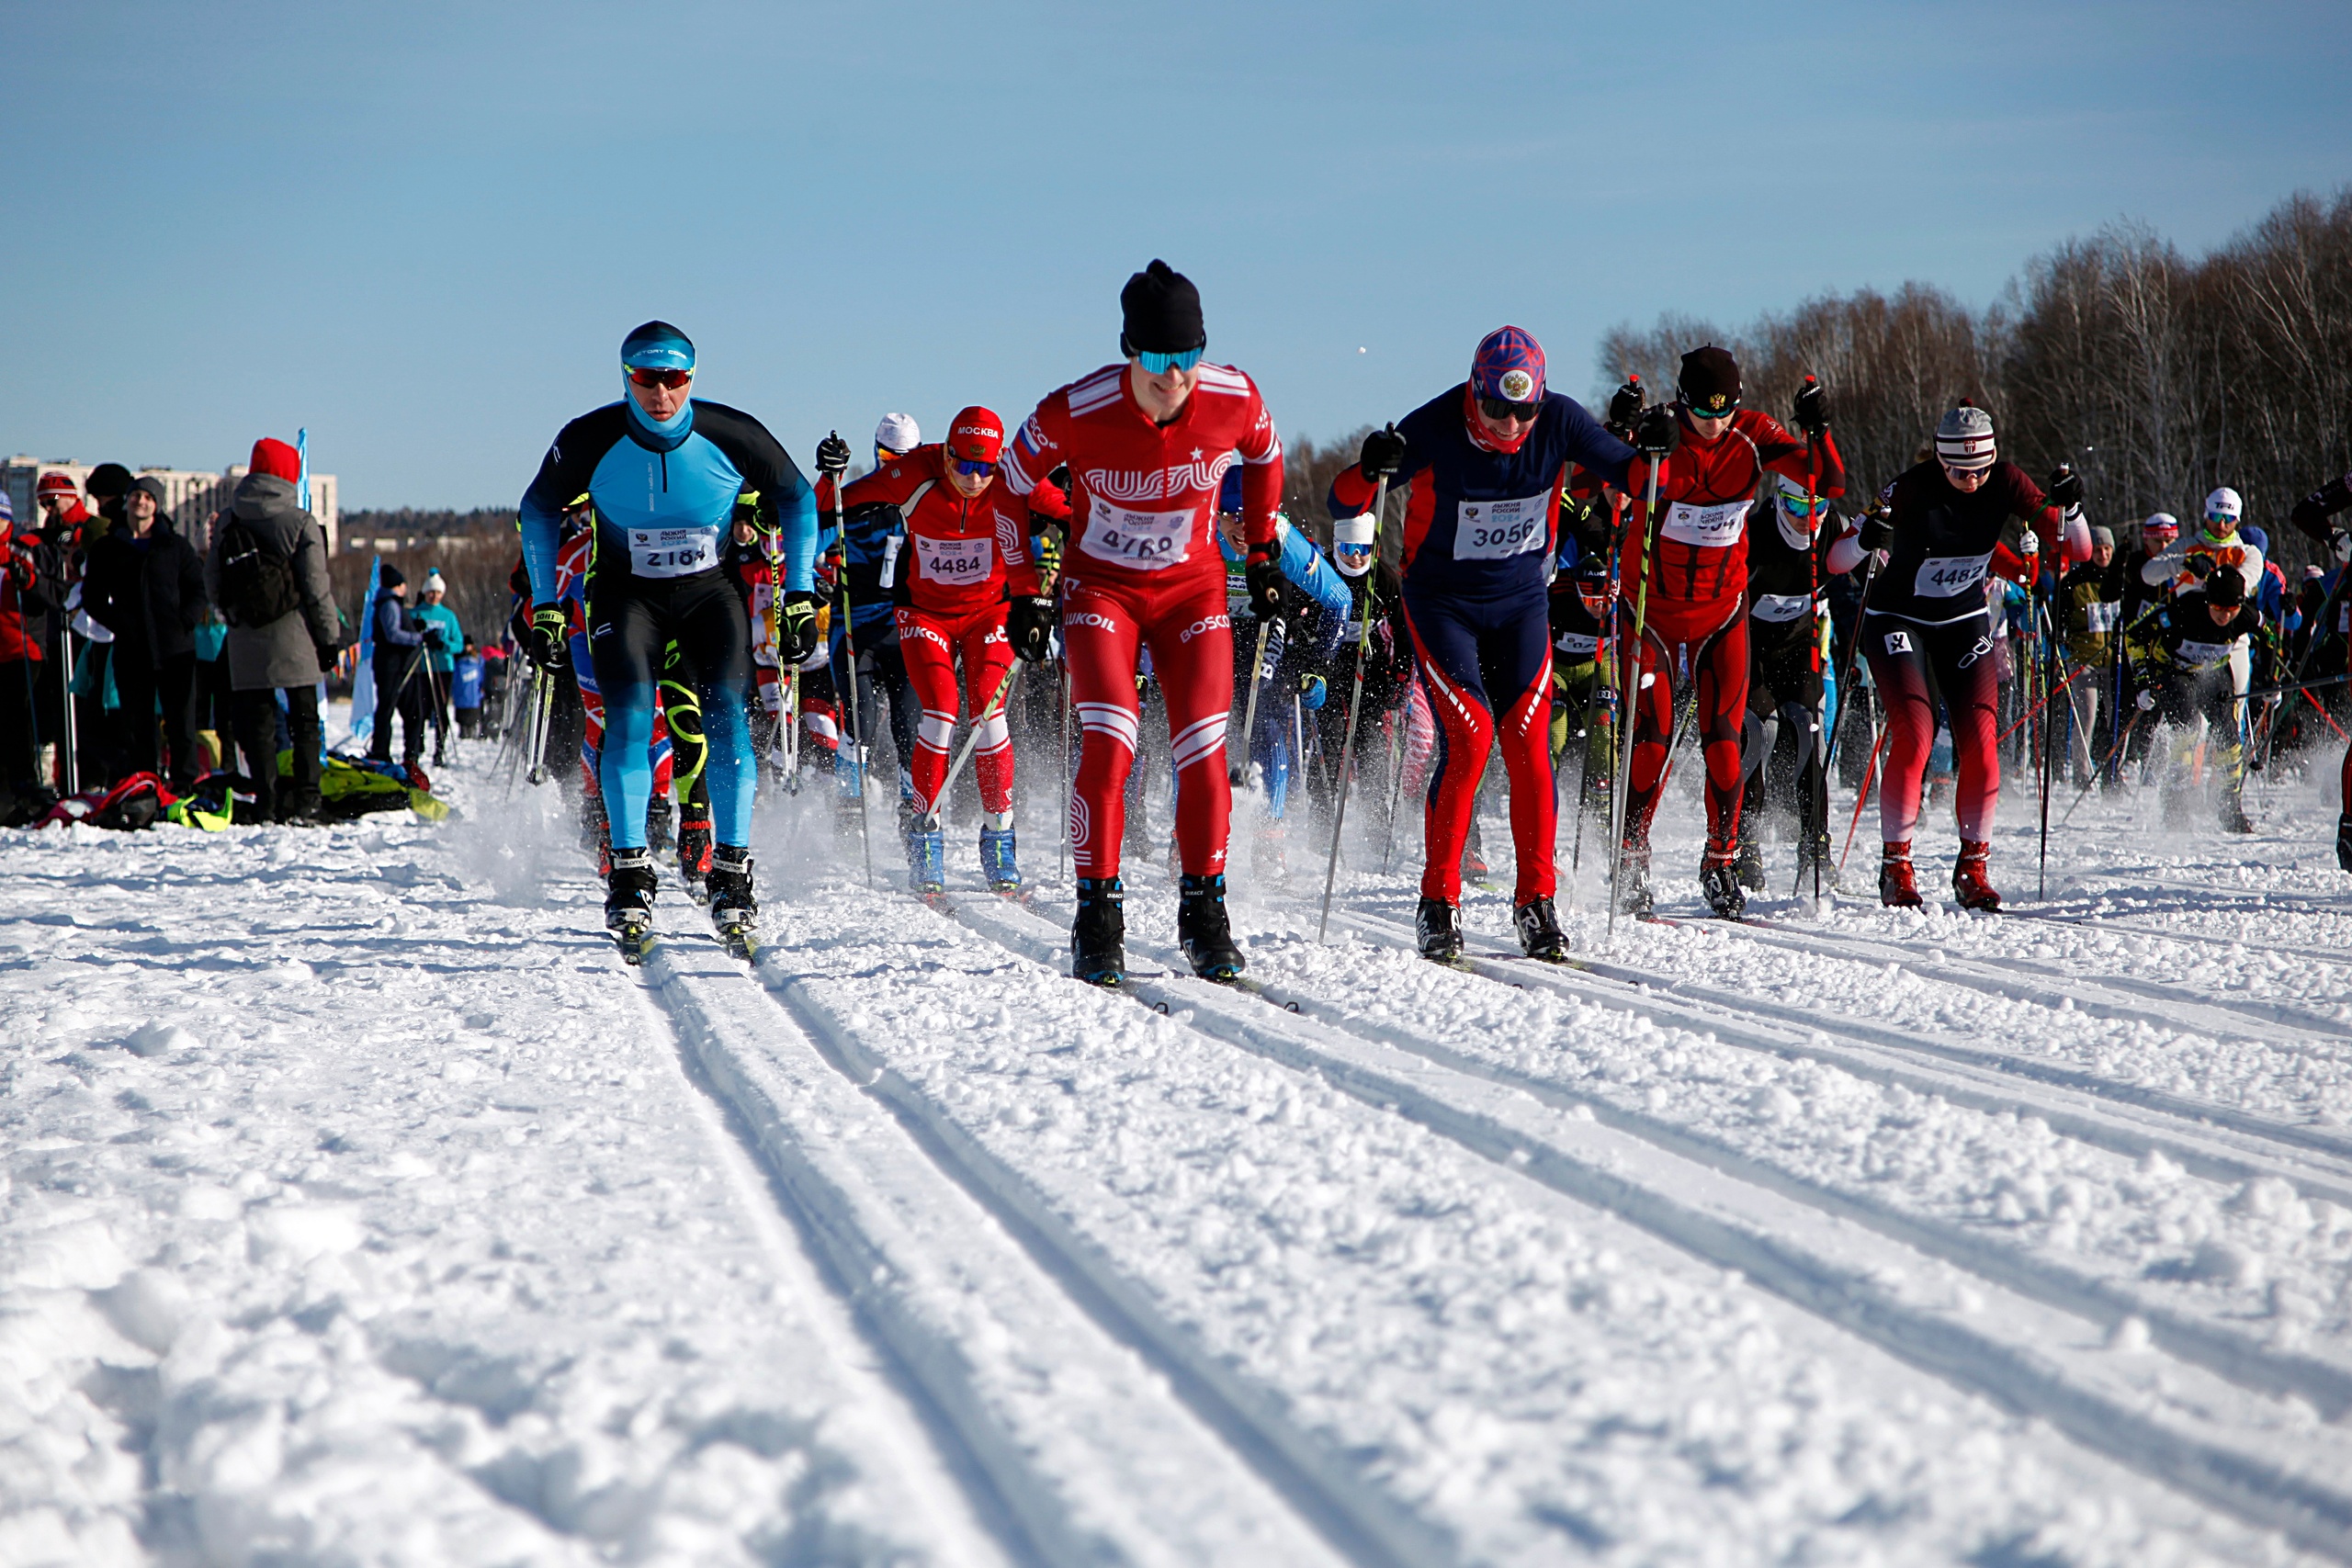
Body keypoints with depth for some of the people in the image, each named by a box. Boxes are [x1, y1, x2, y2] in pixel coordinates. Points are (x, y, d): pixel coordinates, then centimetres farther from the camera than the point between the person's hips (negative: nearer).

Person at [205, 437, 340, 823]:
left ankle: (267, 805, 2)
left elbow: (211, 587, 7)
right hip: (293, 642, -3)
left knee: (257, 723, 7)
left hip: (246, 646, 3)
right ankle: (304, 802, 0)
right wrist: (331, 636, 1)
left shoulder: (226, 524, 5)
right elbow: (317, 589, -8)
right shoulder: (301, 523, -8)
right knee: (304, 722, 6)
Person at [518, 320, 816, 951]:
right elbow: (538, 510, 3)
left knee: (726, 713, -18)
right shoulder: (589, 441, -16)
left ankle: (732, 875, -14)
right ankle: (630, 875, -12)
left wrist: (800, 595, -3)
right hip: (626, 592, 0)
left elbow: (796, 499, 0)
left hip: (710, 589, 0)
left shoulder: (730, 435, -18)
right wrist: (545, 605, 1)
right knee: (629, 718, -19)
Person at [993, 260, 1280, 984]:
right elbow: (1012, 488, -5)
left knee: (1204, 750, -8)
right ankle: (1098, 918, -8)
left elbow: (1264, 457, 8)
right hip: (1100, 586, -2)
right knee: (1107, 742, -18)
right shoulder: (1074, 412, -24)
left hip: (1194, 587, 2)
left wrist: (1261, 553, 10)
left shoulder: (1236, 399, -18)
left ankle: (1203, 912, 8)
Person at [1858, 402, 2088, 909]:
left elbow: (2076, 552, -11)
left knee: (1980, 744, -9)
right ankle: (1895, 865, -8)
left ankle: (1973, 866, 4)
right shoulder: (1913, 488, -23)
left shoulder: (2004, 482, -13)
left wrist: (2068, 509, -31)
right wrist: (1866, 538, -46)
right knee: (1914, 736, -18)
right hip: (1898, 620, -3)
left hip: (1964, 622, 3)